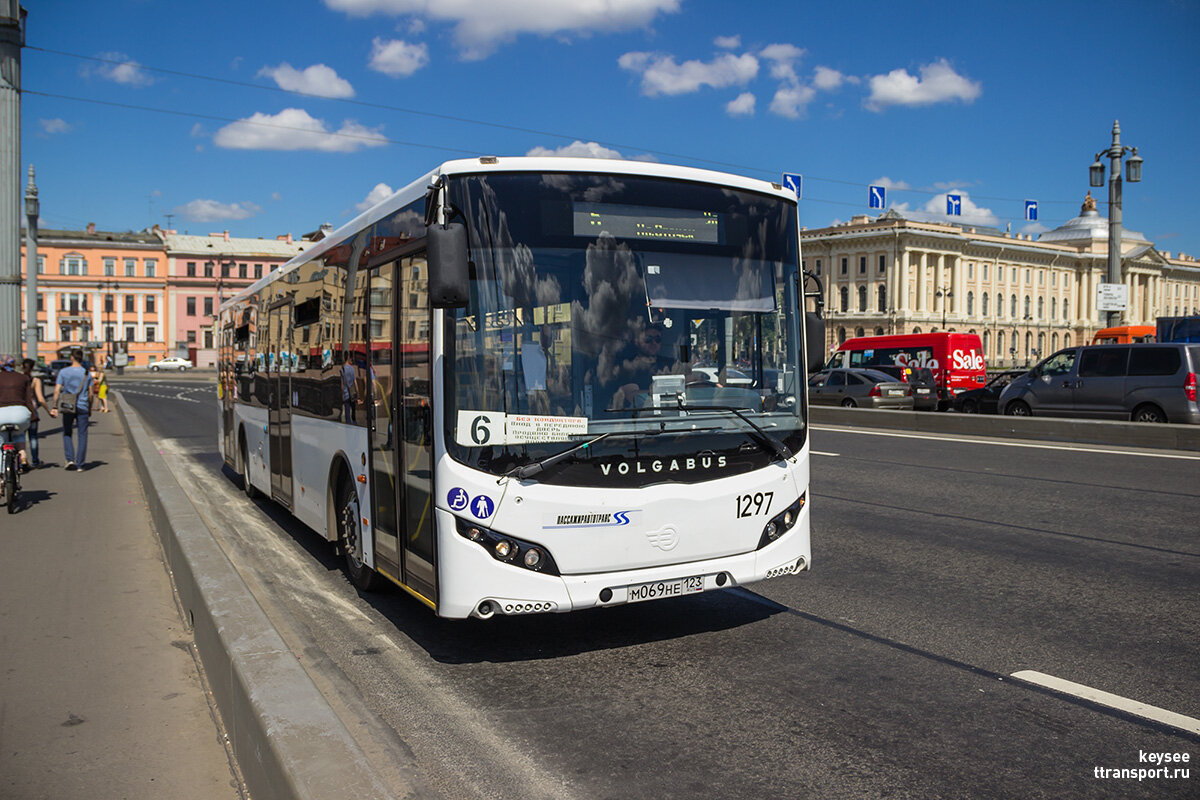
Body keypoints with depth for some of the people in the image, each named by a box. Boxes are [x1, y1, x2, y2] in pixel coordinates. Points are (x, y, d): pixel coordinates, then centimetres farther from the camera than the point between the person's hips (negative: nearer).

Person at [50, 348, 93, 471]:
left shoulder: (63, 372, -1)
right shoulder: (87, 374, 2)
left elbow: (57, 391, -7)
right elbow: (90, 394, 3)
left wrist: (54, 407, -5)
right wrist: (90, 409, 13)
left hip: (68, 408, 0)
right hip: (83, 408, 0)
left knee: (67, 433, 14)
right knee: (82, 435, 4)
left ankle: (70, 459, 0)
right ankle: (80, 464, 3)